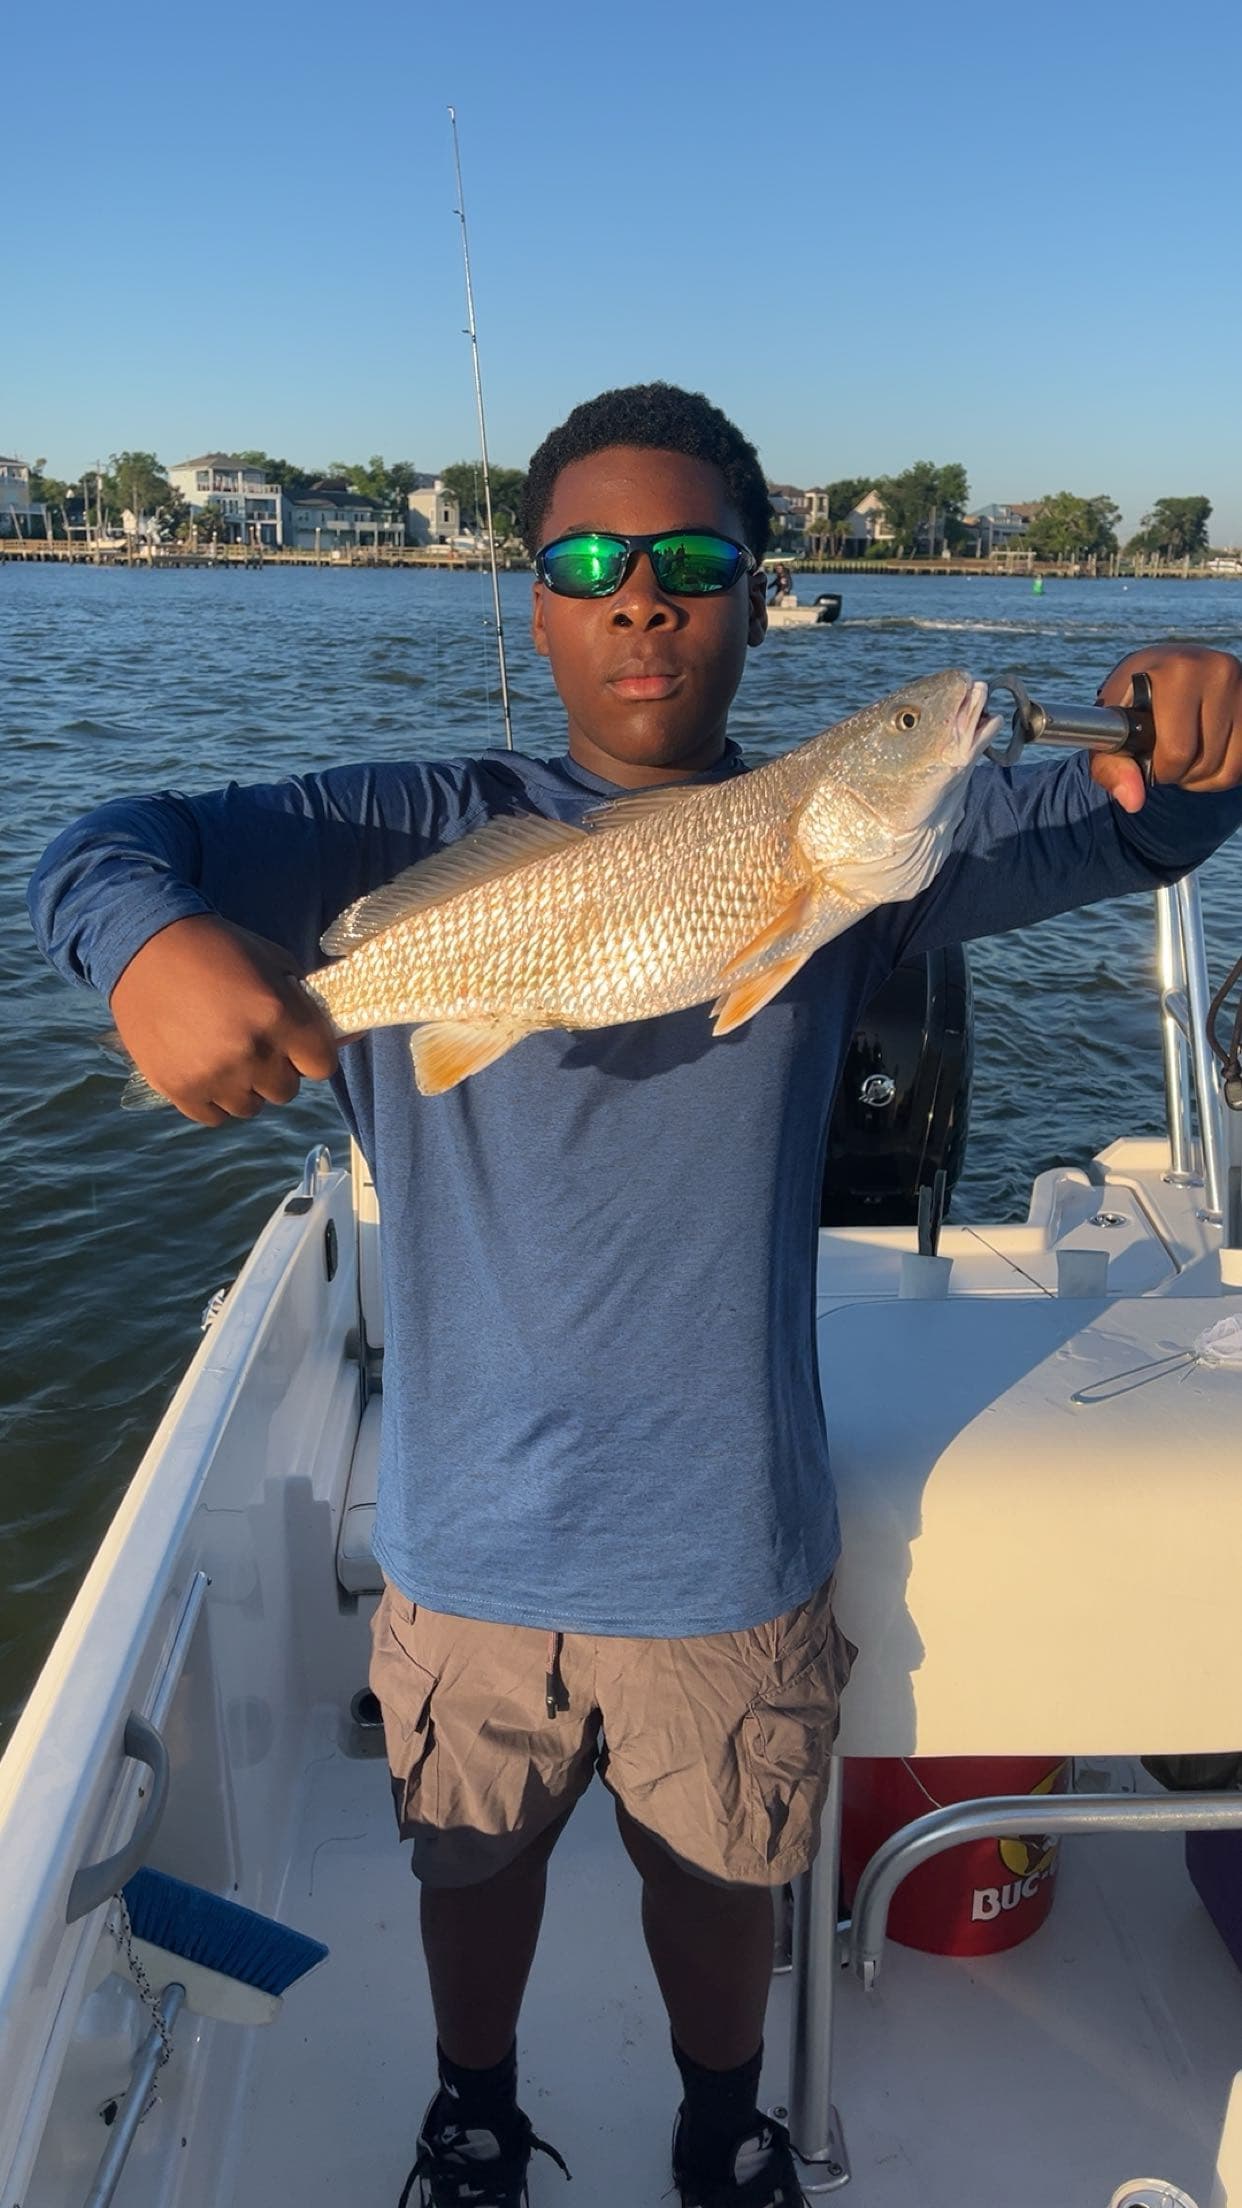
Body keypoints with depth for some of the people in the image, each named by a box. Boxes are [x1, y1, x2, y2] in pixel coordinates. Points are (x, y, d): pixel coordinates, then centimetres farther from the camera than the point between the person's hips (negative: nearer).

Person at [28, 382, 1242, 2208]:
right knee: (474, 1857, 24)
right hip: (470, 1536, 0)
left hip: (728, 1543, 1)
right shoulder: (426, 835, -8)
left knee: (723, 1866, 23)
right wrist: (151, 939, -35)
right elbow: (103, 847, -12)